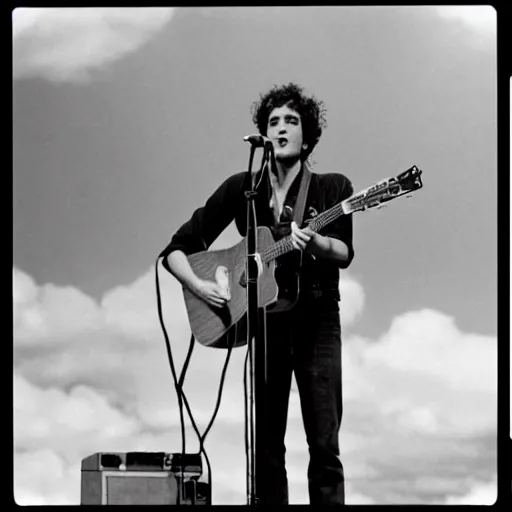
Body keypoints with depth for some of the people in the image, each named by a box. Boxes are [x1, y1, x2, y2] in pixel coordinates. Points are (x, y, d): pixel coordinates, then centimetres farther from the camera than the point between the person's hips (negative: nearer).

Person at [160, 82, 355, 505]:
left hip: (317, 317, -1)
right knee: (267, 446, 1)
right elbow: (176, 250, 6)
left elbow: (344, 254, -11)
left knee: (325, 446, -9)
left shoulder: (333, 188, 2)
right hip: (262, 319, 2)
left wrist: (313, 242, -31)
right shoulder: (241, 189, 4)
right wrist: (200, 286, -11)